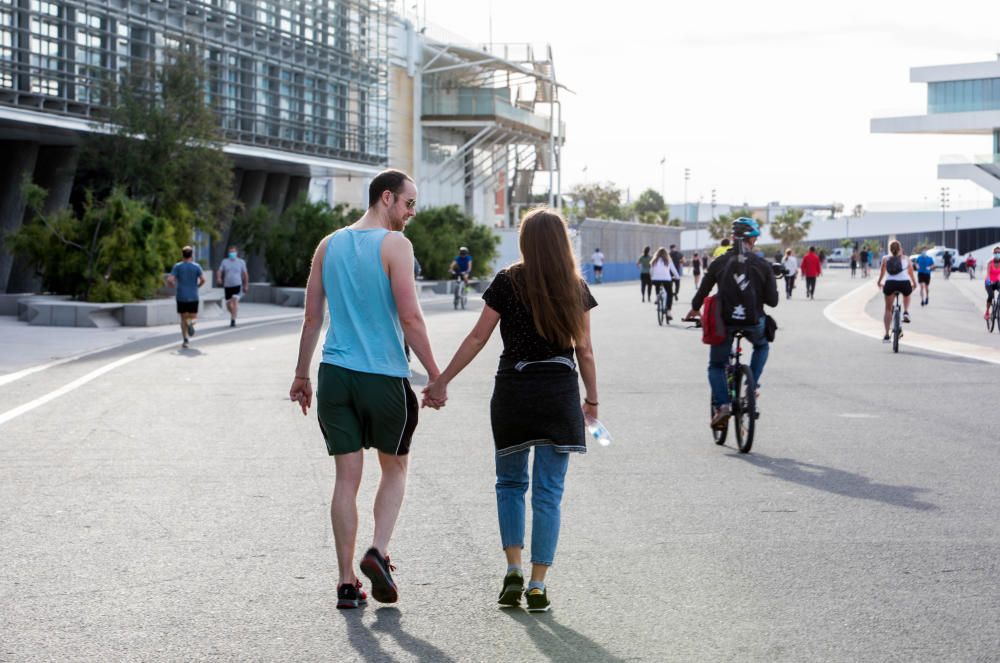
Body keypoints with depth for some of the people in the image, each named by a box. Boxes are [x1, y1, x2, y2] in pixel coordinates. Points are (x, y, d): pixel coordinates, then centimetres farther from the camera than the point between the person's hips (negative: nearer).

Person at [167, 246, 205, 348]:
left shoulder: (177, 266, -1)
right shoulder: (197, 266, -1)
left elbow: (170, 279, -11)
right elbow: (203, 279, -12)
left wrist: (174, 286, 8)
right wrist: (197, 286, 6)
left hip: (181, 297, 0)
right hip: (193, 297, 0)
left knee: (183, 318, 10)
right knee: (194, 318, 10)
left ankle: (185, 340, 3)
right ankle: (191, 323, -27)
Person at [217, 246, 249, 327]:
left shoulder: (241, 262, 3)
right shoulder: (225, 262, 6)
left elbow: (245, 274, 9)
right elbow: (220, 271, -1)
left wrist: (246, 285, 9)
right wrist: (218, 278, -22)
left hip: (237, 285, -3)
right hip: (227, 286, 3)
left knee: (235, 301, -19)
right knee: (228, 304, 7)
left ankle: (233, 320, -21)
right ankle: (233, 316, 36)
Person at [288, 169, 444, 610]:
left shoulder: (329, 246, 9)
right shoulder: (395, 245, -8)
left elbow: (312, 317, 11)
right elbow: (410, 318, -13)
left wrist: (302, 375, 18)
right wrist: (435, 376, -7)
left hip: (335, 375, 4)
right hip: (385, 376, -4)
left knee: (347, 478, 7)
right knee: (395, 468, 16)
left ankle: (347, 581, 7)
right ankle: (378, 550, -3)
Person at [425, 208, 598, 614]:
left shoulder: (508, 281, -4)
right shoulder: (575, 287, 2)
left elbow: (477, 338, -4)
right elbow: (584, 350, 5)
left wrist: (442, 381, 3)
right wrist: (592, 400, 15)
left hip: (513, 389, -1)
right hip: (560, 393, 1)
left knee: (510, 483, 17)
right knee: (548, 492, 5)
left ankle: (513, 569, 5)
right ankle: (537, 587, 4)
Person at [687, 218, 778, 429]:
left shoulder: (719, 263, -2)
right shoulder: (763, 265, -2)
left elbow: (703, 291, 6)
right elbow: (772, 300, -2)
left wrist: (694, 309, 26)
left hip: (724, 322, 0)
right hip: (753, 322, 0)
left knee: (716, 366, 15)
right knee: (762, 346, 33)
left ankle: (722, 405, -5)